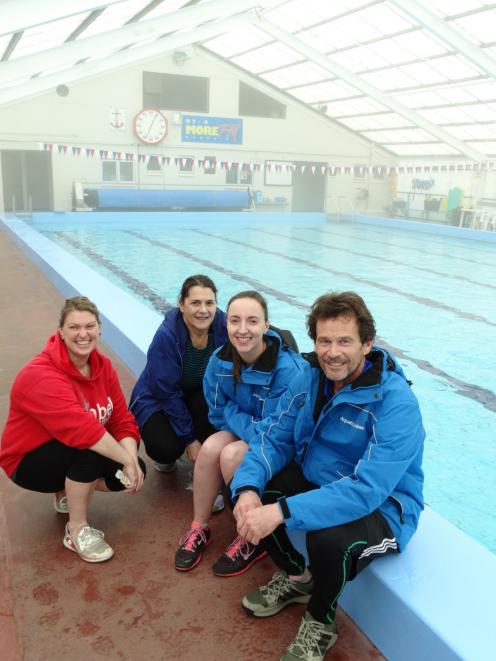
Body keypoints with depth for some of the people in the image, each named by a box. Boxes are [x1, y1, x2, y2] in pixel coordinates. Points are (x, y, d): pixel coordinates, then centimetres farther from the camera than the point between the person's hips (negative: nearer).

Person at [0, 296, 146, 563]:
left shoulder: (103, 366, -6)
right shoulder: (40, 376, -29)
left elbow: (122, 420, -10)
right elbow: (82, 429, -39)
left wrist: (132, 461, -27)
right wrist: (126, 459, -35)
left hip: (76, 455, 7)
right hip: (29, 463, -7)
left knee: (135, 470, -10)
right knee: (90, 449, -34)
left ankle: (68, 493, 14)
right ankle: (77, 531, -14)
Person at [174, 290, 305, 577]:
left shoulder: (286, 368, -31)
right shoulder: (221, 360, -13)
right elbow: (220, 412, -3)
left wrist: (240, 422, -21)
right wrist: (248, 425, -18)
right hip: (242, 429, 5)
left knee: (231, 455, -29)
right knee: (210, 448, -23)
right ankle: (199, 528, -1)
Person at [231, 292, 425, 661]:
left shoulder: (396, 403, -27)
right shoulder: (311, 378, -6)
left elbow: (367, 490, -36)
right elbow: (274, 437, -5)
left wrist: (281, 512, -43)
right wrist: (248, 488, -26)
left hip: (382, 506, -6)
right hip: (314, 479, 7)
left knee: (329, 538, -36)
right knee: (246, 488, -11)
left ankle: (321, 622, 1)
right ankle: (296, 578, 14)